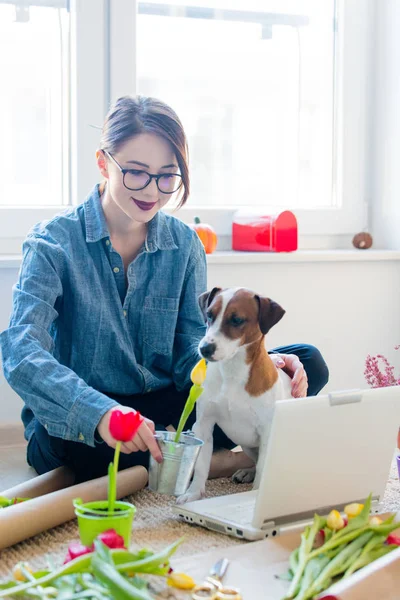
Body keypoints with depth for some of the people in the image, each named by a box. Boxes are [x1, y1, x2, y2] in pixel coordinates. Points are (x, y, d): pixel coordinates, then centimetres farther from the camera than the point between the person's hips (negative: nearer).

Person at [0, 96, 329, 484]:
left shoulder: (184, 245, 4)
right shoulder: (54, 243, -10)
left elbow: (193, 353, -1)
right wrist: (100, 413, -45)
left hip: (164, 413, 4)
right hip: (82, 427, -3)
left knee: (308, 365, -9)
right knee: (56, 435, -41)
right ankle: (211, 461, -20)